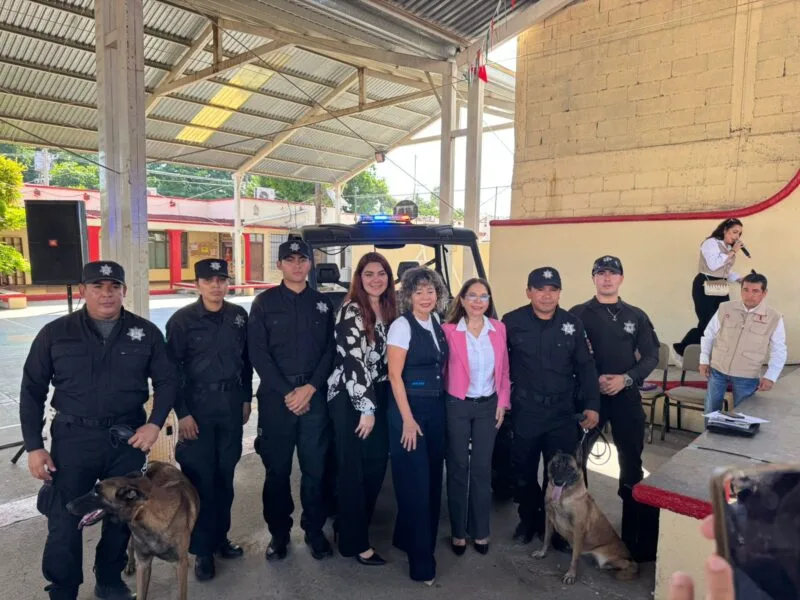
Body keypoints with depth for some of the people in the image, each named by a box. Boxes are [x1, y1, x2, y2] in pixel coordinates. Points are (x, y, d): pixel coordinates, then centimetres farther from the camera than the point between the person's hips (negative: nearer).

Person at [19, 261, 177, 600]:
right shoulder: (55, 334, -2)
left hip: (129, 438, 1)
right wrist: (34, 446, -1)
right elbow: (32, 391, 3)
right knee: (64, 521, 4)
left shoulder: (145, 332, -1)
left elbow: (166, 381, 5)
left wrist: (155, 423, -8)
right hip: (73, 438, -1)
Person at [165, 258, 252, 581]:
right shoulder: (182, 320, -8)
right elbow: (172, 370, -7)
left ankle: (220, 537, 30)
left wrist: (246, 398, 8)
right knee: (199, 478, 4)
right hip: (197, 405, -3)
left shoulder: (239, 315, 3)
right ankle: (202, 549, 19)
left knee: (225, 475, 13)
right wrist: (182, 413, -10)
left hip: (231, 403, 4)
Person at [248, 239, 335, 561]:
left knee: (315, 468, 7)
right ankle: (279, 532, 22)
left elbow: (330, 351, 4)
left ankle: (315, 530, 22)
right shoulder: (264, 302, 2)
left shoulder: (322, 303, 9)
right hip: (276, 396, -1)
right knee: (277, 469, 6)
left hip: (315, 395, 2)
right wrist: (287, 392, -10)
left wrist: (310, 388, -9)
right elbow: (258, 354, -4)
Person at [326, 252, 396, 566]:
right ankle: (355, 542, 14)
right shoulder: (351, 311, -14)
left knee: (377, 463, 13)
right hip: (350, 399, -8)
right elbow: (354, 362, -19)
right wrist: (366, 408, -19)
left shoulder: (388, 310, 10)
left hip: (378, 397, 8)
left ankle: (357, 525, 32)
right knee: (353, 469, 2)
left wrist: (376, 405, 12)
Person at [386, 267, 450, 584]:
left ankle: (407, 537, 34)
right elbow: (394, 375, -15)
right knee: (416, 482, 0)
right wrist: (407, 419, -17)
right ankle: (421, 560, 14)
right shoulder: (402, 325, -12)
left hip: (436, 408, 7)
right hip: (409, 409, -7)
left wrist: (441, 402, 8)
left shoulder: (436, 324, 7)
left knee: (432, 478, 14)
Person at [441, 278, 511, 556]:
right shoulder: (448, 330, -9)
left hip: (488, 406, 3)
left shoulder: (498, 329, 1)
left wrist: (503, 402, 3)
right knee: (458, 468, 8)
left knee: (482, 468, 11)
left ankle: (480, 530, 26)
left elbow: (504, 369, 8)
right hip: (457, 406, -3)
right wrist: (442, 404, -10)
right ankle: (458, 531, 23)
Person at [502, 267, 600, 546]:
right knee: (524, 470, 12)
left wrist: (592, 404, 0)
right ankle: (528, 519, 33)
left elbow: (585, 367, 5)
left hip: (562, 412, 2)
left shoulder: (573, 323, 1)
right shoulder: (512, 322, -6)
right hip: (524, 411, -1)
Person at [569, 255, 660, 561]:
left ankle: (634, 533, 22)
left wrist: (626, 378, -10)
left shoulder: (636, 316, 8)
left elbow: (651, 356, 5)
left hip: (626, 396, 2)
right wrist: (592, 379, -15)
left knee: (631, 462, 8)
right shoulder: (577, 314, 0)